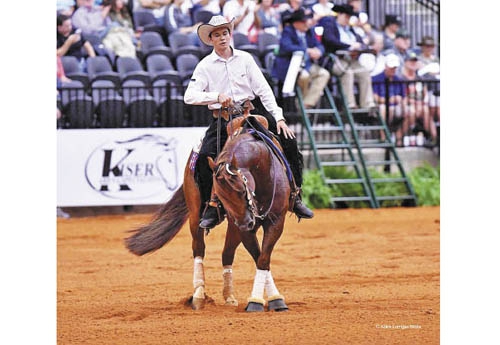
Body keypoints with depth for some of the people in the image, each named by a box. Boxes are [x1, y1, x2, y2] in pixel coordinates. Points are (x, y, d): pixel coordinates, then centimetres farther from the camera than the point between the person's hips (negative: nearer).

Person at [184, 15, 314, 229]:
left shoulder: (245, 59, 5)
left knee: (288, 140, -12)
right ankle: (211, 207, -11)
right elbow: (189, 96, -10)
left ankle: (295, 197, -1)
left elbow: (263, 89, 2)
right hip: (222, 119, -2)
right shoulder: (205, 65, 0)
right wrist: (217, 96, -25)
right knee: (205, 156, -25)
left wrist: (279, 117, -7)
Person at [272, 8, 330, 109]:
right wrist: (307, 50, -29)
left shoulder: (309, 32, 14)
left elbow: (319, 45, 12)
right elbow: (287, 47, -26)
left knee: (324, 74, -13)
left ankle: (308, 104, -19)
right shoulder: (287, 31, -8)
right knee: (304, 75, -35)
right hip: (289, 65, -8)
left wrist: (318, 51, -15)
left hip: (307, 65, 8)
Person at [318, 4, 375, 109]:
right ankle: (350, 105, -34)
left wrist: (358, 48, -6)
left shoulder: (350, 29, 27)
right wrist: (349, 46, -16)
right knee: (348, 72, -34)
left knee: (365, 72, -20)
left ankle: (367, 105, -23)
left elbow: (362, 44, 19)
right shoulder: (329, 24, 5)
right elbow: (330, 40, -14)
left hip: (352, 60, 6)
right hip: (336, 60, -6)